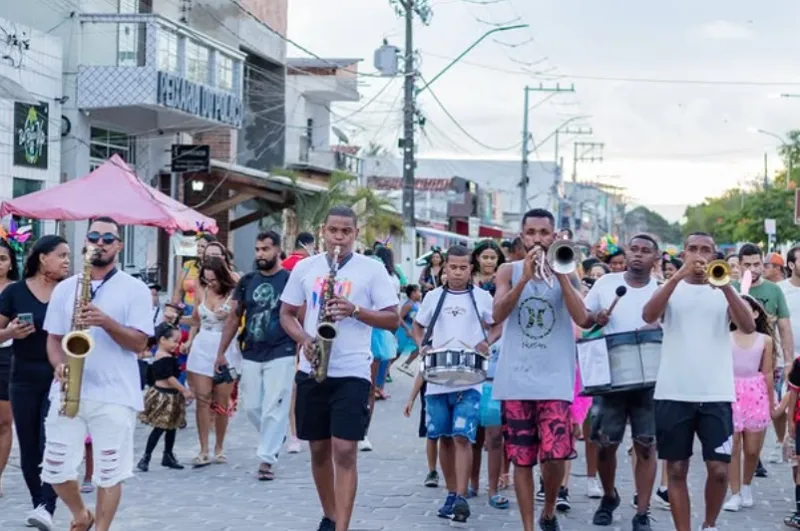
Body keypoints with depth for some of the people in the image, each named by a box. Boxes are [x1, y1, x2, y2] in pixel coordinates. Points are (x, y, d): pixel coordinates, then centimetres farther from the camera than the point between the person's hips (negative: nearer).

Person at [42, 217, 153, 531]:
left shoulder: (135, 289, 1)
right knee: (56, 470, 3)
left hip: (115, 396, -3)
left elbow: (139, 343, -5)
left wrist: (106, 322, -20)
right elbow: (53, 338, 13)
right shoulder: (65, 288, 11)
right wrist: (60, 365, -8)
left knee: (109, 473, 0)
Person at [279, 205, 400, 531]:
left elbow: (393, 320, -3)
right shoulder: (305, 267, 8)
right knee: (319, 449, 13)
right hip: (312, 371, 4)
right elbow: (287, 314, 12)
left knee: (345, 451, -11)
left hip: (352, 374, -4)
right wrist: (304, 340, -7)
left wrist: (355, 311, -18)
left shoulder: (372, 270, -1)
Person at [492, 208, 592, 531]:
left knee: (555, 455, -10)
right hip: (516, 380, 1)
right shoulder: (509, 271, 6)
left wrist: (560, 274, -14)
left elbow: (583, 320, -8)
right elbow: (498, 315, -10)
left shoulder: (564, 271, 5)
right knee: (522, 460, 3)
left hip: (555, 380, -1)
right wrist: (525, 277, -20)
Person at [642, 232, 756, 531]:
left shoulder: (725, 291, 9)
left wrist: (725, 285, -19)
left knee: (719, 469, -4)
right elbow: (648, 316, -13)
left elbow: (748, 327, -8)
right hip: (673, 393, 0)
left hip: (717, 394, 0)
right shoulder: (672, 288, 8)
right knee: (676, 469, 3)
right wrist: (678, 276, -21)